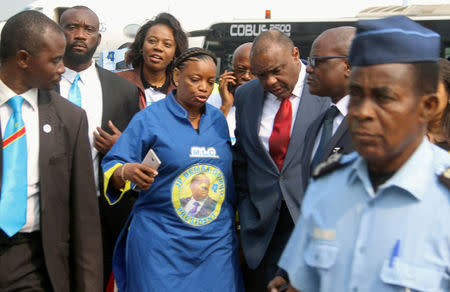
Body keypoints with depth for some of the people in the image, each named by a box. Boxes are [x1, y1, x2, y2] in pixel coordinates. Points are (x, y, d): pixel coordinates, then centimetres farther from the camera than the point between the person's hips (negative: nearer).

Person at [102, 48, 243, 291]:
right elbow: (111, 169, -7)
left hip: (217, 241, 4)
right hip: (160, 240, -4)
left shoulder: (218, 120, 8)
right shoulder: (149, 119, -5)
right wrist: (126, 172, -29)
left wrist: (235, 225, 15)